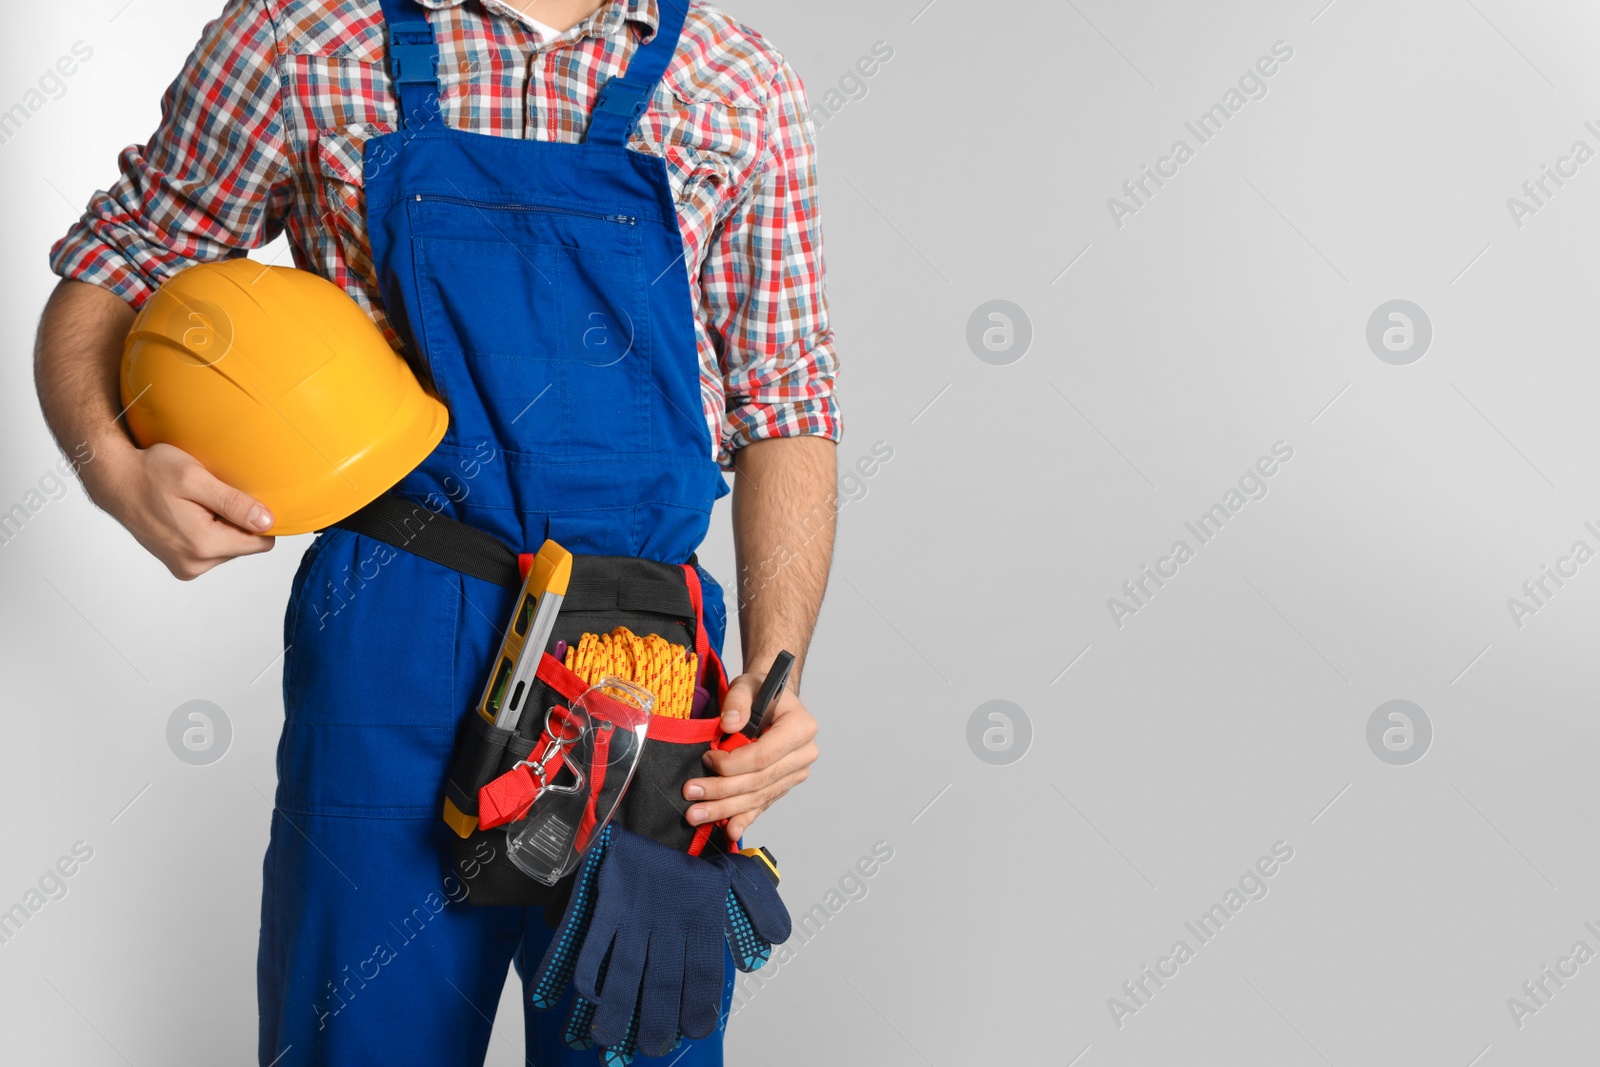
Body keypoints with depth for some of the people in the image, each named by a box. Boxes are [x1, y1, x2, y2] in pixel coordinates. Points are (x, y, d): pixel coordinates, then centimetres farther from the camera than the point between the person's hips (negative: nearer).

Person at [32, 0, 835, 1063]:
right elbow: (109, 272, 8)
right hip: (396, 647, -1)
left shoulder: (743, 87, 3)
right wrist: (115, 466, -13)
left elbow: (784, 405, 5)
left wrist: (776, 672, -7)